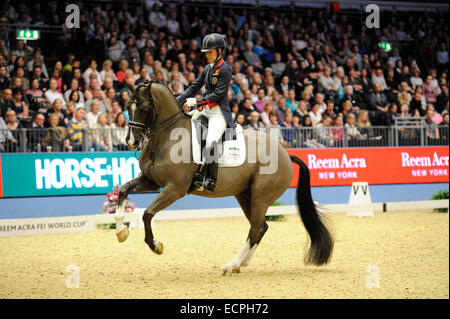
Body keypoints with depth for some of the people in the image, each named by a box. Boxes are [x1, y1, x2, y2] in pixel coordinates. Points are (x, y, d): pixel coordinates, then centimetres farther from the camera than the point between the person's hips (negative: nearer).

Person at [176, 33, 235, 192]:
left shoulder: (225, 69, -10)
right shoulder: (208, 68, 14)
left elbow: (218, 94, -16)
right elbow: (195, 86, 17)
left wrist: (197, 102, -18)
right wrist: (178, 100, 7)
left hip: (219, 112, -9)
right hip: (206, 109, 9)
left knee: (211, 140, -28)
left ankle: (211, 179, -26)